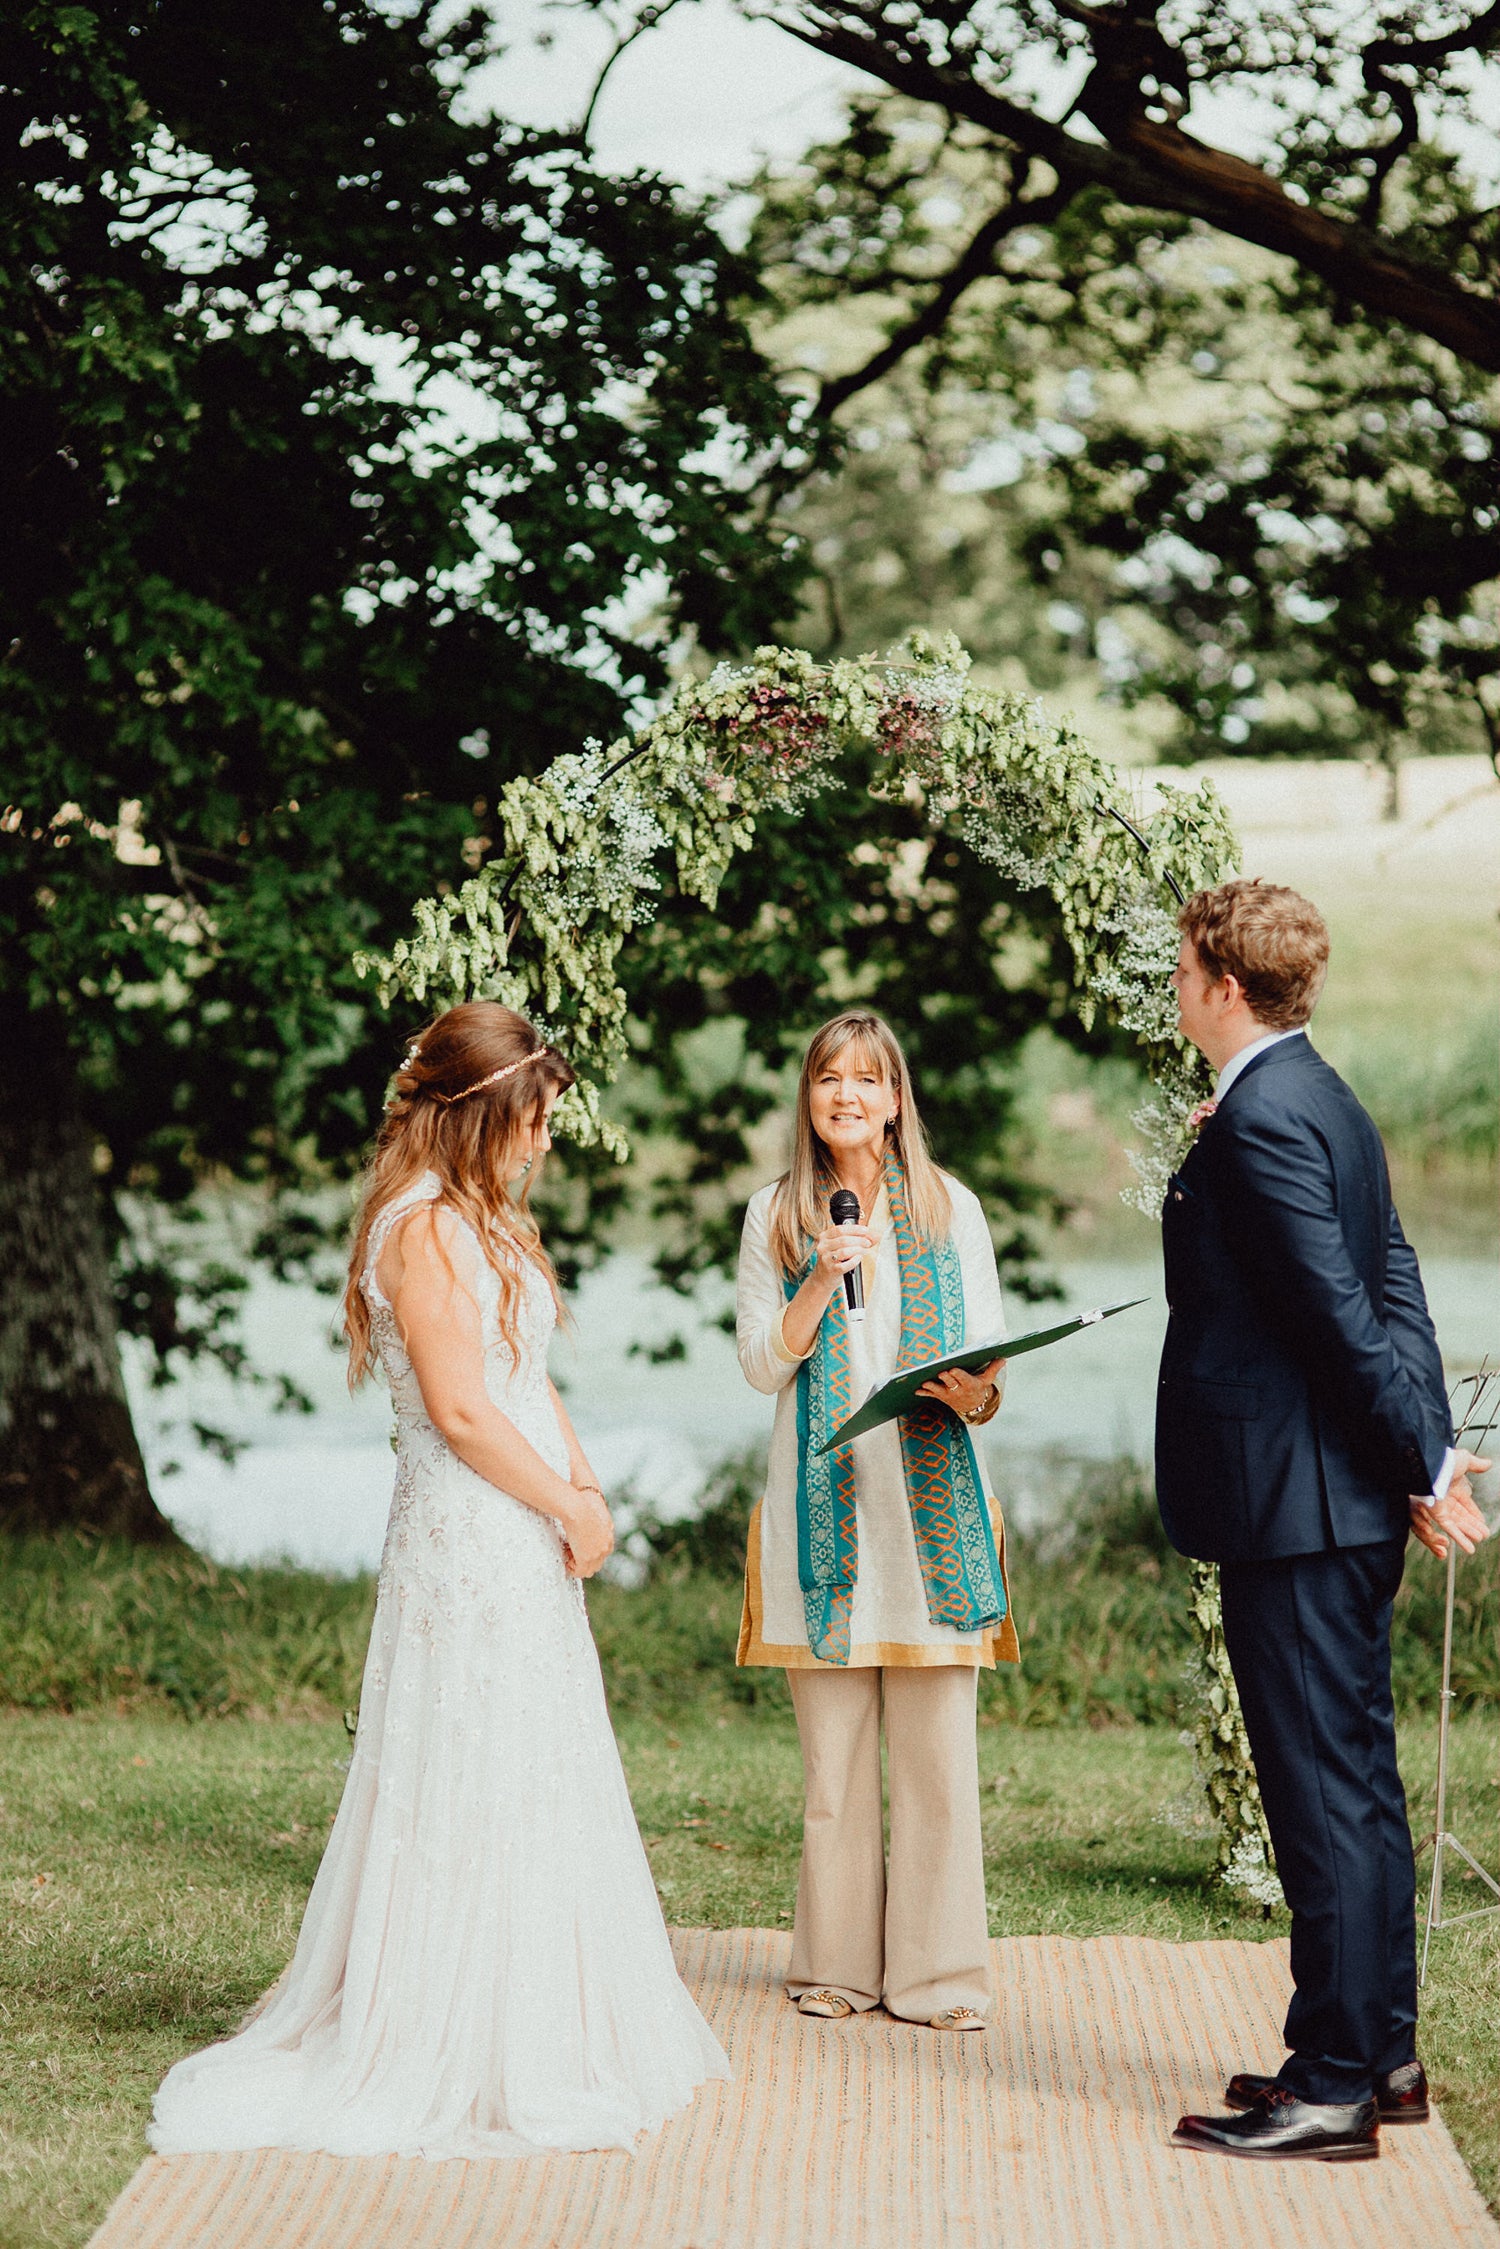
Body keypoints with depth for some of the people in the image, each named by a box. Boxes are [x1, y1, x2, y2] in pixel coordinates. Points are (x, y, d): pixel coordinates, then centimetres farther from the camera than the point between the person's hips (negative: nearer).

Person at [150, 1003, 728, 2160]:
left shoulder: (484, 1220, 16)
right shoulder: (422, 1228, -15)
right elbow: (459, 1409, -20)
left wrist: (587, 1485, 1)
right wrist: (568, 1504, -10)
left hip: (527, 1548, 10)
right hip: (468, 1544, -10)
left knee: (543, 1790, 14)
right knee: (475, 1793, -4)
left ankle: (545, 2040, 23)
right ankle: (457, 2060, 4)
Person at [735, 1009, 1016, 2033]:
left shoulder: (951, 1209, 7)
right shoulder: (776, 1215, 8)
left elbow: (992, 1355, 7)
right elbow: (763, 1365, 3)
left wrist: (975, 1393, -15)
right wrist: (821, 1279, -11)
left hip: (933, 1497, 0)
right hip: (825, 1496, 0)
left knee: (937, 1750, -2)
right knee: (833, 1754, 3)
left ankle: (939, 1972, 5)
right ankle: (839, 1963, 13)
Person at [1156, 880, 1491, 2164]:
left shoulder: (1260, 1119, -17)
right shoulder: (1324, 1101, 14)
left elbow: (1343, 1312, -19)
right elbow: (1393, 1289, 12)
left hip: (1291, 1502, -10)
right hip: (1348, 1501, 10)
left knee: (1320, 1788, -5)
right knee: (1357, 1778, 15)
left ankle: (1333, 2086, 0)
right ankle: (1380, 2052, 24)